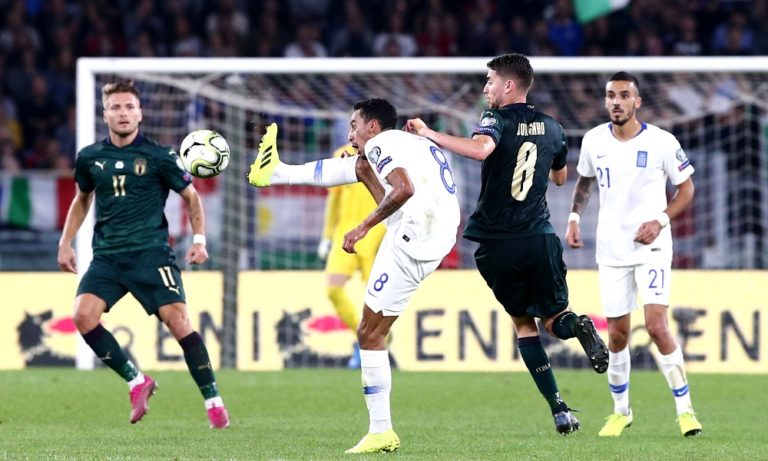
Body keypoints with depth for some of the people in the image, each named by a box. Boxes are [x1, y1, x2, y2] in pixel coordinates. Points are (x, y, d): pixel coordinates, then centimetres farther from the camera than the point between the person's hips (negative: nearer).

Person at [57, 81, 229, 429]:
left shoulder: (158, 156, -2)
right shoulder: (90, 158, 8)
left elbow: (190, 197, 9)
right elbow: (82, 198, 26)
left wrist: (199, 239, -3)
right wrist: (65, 242, 18)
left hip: (151, 252, -3)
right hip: (106, 256, 3)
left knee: (177, 319, -16)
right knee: (83, 315, -19)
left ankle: (213, 401, -5)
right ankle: (136, 382, -3)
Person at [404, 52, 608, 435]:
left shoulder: (498, 120, -8)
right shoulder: (551, 127, 10)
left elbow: (480, 148, -32)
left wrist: (430, 134, -26)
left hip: (497, 243, -3)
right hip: (540, 238, 3)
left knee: (523, 322, 12)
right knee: (552, 316, 13)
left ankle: (558, 407, 0)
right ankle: (576, 325, -27)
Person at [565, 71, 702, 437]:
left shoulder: (662, 143, -9)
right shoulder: (594, 140, 1)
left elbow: (686, 188, 1)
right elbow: (584, 180, 20)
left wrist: (661, 220, -13)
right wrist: (574, 217, 6)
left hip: (651, 246, -3)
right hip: (611, 251, 4)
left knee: (656, 325, -16)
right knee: (617, 335, 6)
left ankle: (685, 408, -5)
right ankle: (621, 411, 24)